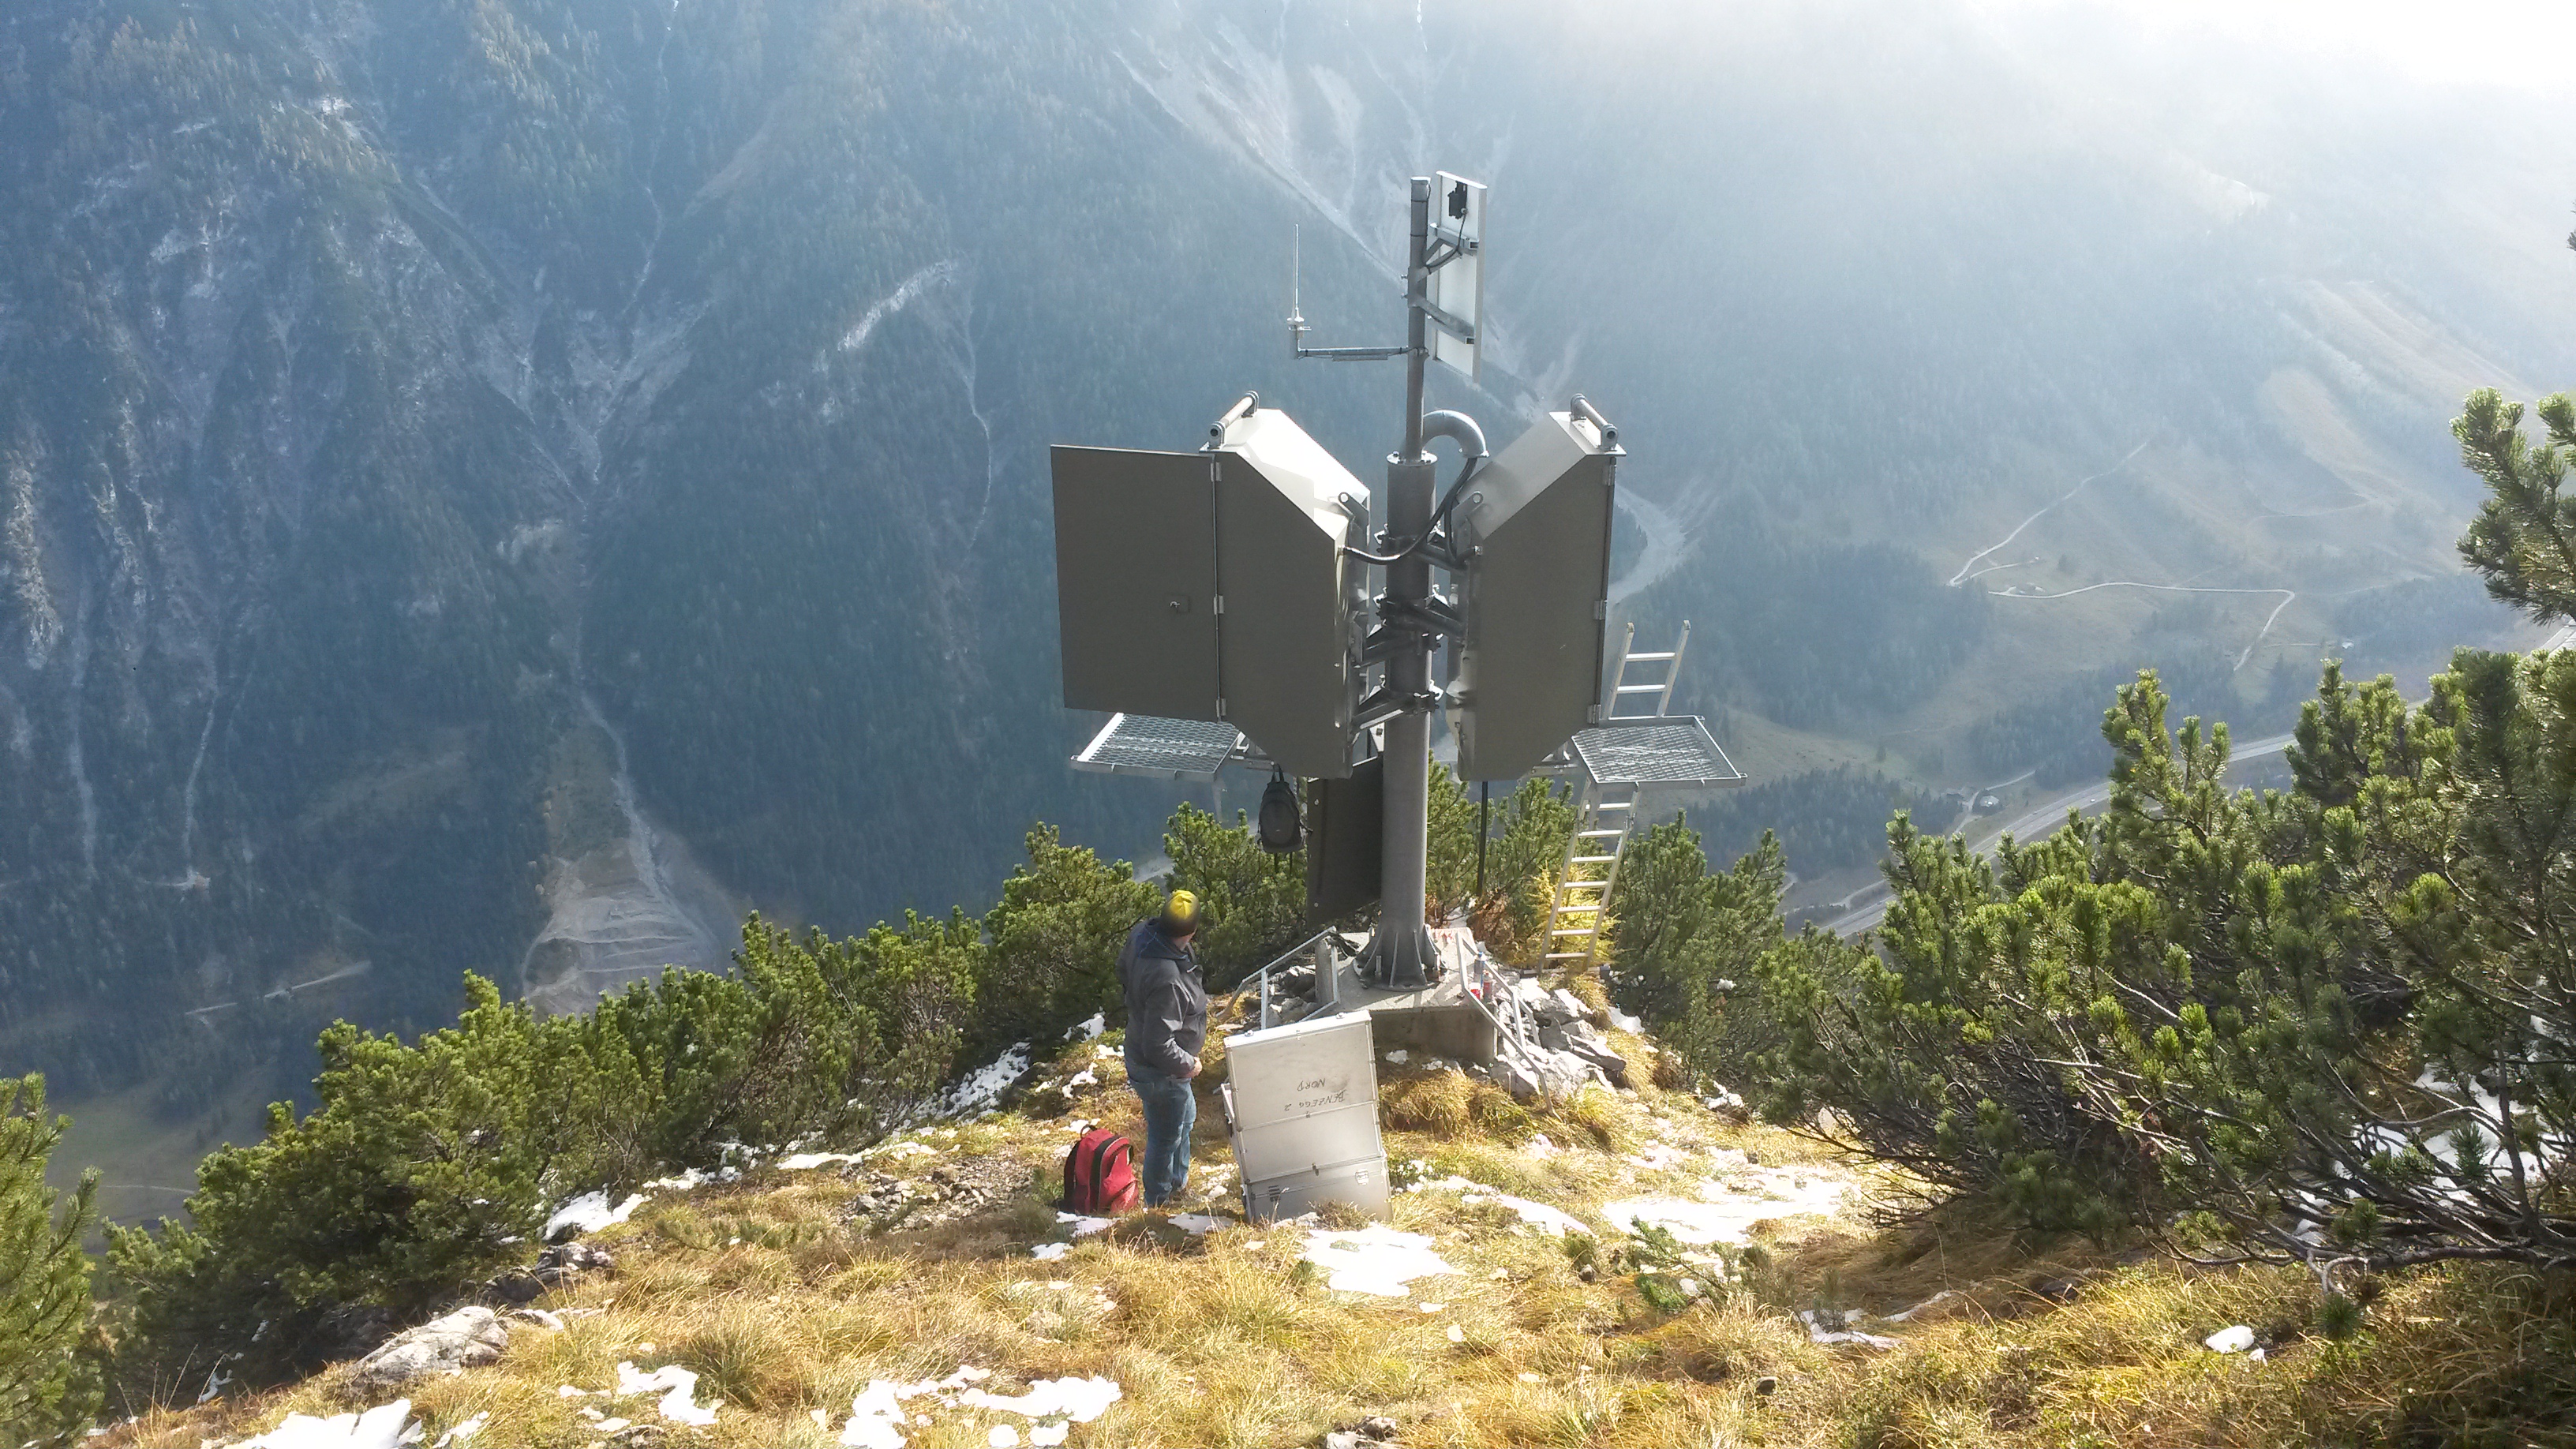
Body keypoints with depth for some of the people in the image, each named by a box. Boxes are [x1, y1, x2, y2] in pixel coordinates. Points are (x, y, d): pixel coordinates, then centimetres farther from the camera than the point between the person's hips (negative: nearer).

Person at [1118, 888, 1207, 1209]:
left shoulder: (1142, 932, -15)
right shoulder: (1166, 980, -41)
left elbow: (1123, 970, 8)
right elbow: (1158, 1046, -35)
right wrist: (1188, 1064, -17)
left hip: (1138, 1048, 9)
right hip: (1159, 1072, -9)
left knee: (1185, 1116, 31)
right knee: (1166, 1137, 16)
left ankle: (1178, 1181, 52)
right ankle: (1159, 1202, 41)